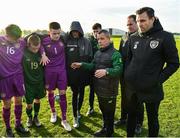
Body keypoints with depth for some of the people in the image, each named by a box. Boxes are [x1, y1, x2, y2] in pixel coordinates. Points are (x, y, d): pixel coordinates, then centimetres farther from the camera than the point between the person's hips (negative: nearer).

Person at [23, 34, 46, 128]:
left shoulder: (41, 52, -11)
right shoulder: (23, 53, -19)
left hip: (39, 82, 2)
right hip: (28, 83, -2)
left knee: (37, 100, 15)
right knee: (29, 103, 6)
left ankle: (36, 117, 37)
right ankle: (29, 118, 34)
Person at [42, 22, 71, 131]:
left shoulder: (63, 39, -6)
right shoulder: (44, 41, -10)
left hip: (62, 70, 0)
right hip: (49, 71, 0)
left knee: (63, 94, 1)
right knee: (50, 92, 13)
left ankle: (64, 120, 13)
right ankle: (53, 113, 38)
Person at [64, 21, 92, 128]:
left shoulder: (86, 42, -2)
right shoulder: (67, 41, -3)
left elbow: (90, 57, 1)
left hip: (83, 72, 1)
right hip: (72, 72, -1)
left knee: (81, 92, 14)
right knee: (75, 93, 5)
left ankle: (78, 110, 38)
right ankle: (75, 117, 15)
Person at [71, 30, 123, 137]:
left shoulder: (115, 54, -17)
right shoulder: (97, 53, 10)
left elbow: (118, 69, -28)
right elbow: (93, 66, 16)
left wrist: (106, 71, -45)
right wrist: (81, 65, 2)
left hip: (109, 89, -8)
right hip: (99, 88, 8)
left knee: (109, 112, 9)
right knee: (103, 110, 22)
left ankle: (109, 133, 28)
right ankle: (105, 129, 42)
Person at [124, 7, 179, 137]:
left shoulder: (165, 37, -10)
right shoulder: (133, 38, 3)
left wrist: (158, 80, -12)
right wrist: (128, 75, 3)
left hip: (152, 89, -4)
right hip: (132, 87, 5)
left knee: (152, 118, 15)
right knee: (131, 115, 20)